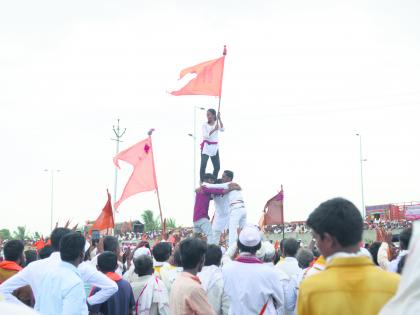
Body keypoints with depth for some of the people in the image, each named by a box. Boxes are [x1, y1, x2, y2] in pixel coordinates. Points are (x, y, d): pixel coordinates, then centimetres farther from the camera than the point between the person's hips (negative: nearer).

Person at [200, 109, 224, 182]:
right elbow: (206, 135, -17)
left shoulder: (217, 124, 4)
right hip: (206, 146, -3)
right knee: (203, 165, -13)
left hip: (215, 147, 3)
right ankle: (201, 181, -6)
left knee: (217, 166, 5)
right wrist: (214, 130, -29)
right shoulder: (205, 125, -3)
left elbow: (222, 129, -16)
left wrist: (219, 119, -18)